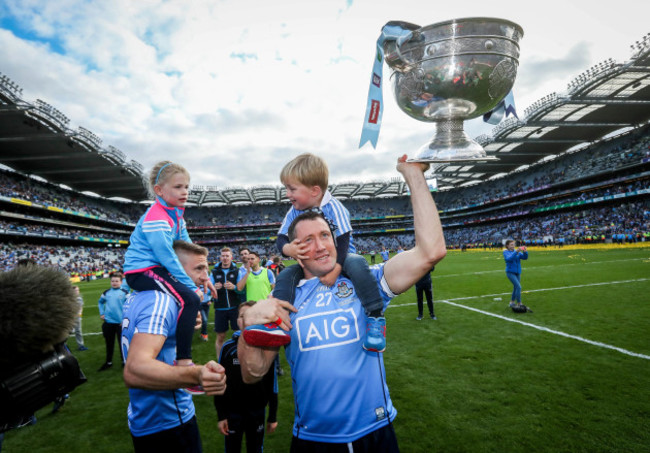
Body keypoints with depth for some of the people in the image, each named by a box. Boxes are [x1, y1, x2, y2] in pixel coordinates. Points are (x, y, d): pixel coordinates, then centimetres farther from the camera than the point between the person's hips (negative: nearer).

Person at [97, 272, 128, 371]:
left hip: (121, 323, -3)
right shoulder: (106, 292, 4)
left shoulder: (124, 293, -8)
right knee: (109, 343, 16)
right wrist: (102, 313, 12)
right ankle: (108, 362, 31)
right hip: (108, 323, 4)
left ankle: (124, 361, 22)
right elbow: (100, 302, 22)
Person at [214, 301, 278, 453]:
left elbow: (272, 384, -4)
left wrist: (273, 416, 1)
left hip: (257, 412, 0)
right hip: (232, 413, 0)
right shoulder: (228, 348, -13)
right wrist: (221, 415, -3)